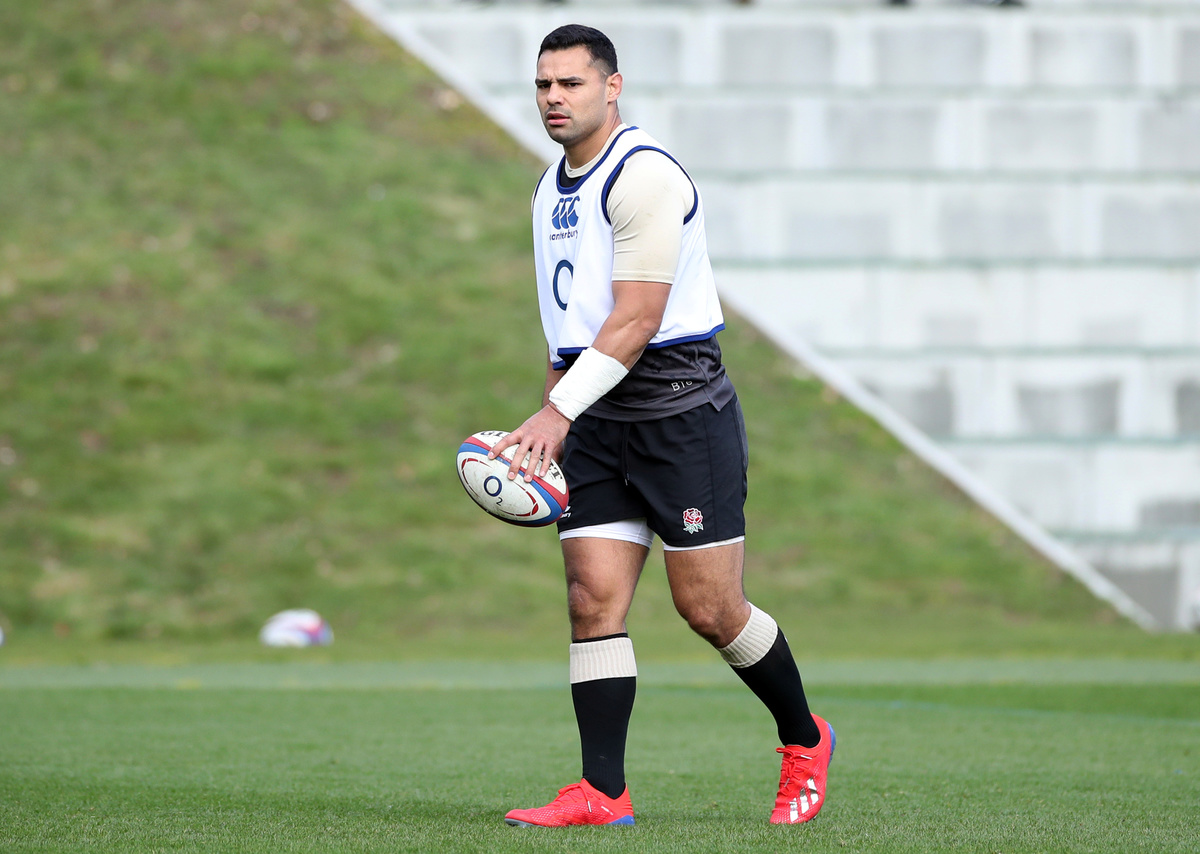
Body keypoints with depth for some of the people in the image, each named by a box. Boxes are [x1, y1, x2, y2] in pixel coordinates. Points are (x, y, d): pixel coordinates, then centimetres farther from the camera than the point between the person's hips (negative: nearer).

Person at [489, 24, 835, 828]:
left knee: (711, 610, -2)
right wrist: (550, 419, 17)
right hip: (597, 426, 7)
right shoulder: (553, 187, 15)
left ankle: (805, 740, 21)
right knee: (594, 601, -5)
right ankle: (603, 792, -6)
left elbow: (636, 318, -21)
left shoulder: (644, 175, -14)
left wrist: (556, 414, -24)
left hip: (682, 408, -7)